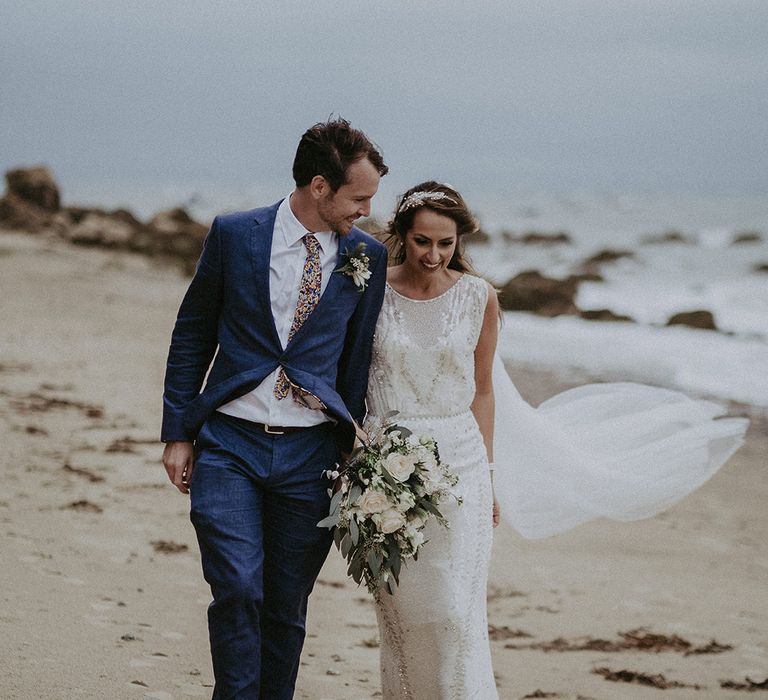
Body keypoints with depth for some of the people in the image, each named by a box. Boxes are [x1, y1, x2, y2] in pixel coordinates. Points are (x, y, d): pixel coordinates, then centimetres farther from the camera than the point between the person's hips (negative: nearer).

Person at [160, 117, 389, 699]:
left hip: (311, 454, 1)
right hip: (230, 443, -1)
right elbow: (192, 335, 7)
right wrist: (178, 433, 4)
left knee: (287, 606, 5)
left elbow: (359, 357, 10)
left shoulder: (367, 257, 3)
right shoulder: (234, 235, -1)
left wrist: (352, 452, 10)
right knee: (238, 591, -14)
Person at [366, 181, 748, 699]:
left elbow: (482, 390, 7)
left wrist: (486, 474, 7)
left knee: (455, 613, -5)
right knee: (399, 610, 5)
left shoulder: (478, 298, -1)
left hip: (457, 464, 0)